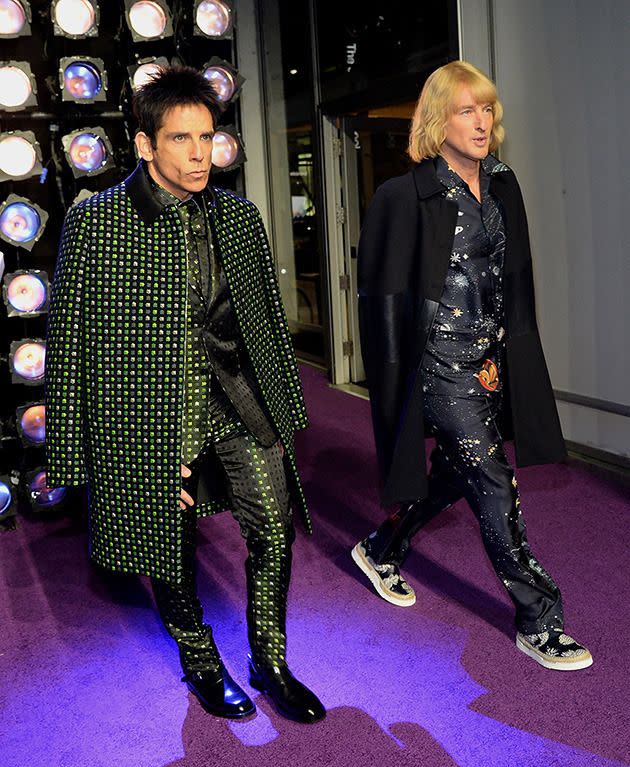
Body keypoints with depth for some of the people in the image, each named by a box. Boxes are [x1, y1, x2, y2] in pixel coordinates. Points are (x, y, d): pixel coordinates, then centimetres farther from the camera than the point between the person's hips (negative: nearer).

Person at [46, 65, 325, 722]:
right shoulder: (94, 223, -10)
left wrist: (284, 402, 16)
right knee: (170, 545, 13)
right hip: (150, 410, -3)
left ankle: (270, 666, 28)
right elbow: (68, 343, -8)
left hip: (237, 400, 4)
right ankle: (200, 661, 40)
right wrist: (69, 454, -7)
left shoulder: (238, 216, 4)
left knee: (275, 526, 5)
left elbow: (267, 317, 13)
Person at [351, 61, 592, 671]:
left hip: (490, 356, 8)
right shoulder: (409, 196, -13)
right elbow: (387, 293, -10)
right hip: (440, 360, -8)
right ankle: (538, 621, 10)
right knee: (495, 484, -4)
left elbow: (515, 277, 15)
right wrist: (399, 382, -9)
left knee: (456, 471, 18)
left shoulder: (502, 185, 8)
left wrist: (500, 357, 10)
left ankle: (380, 551, 41)